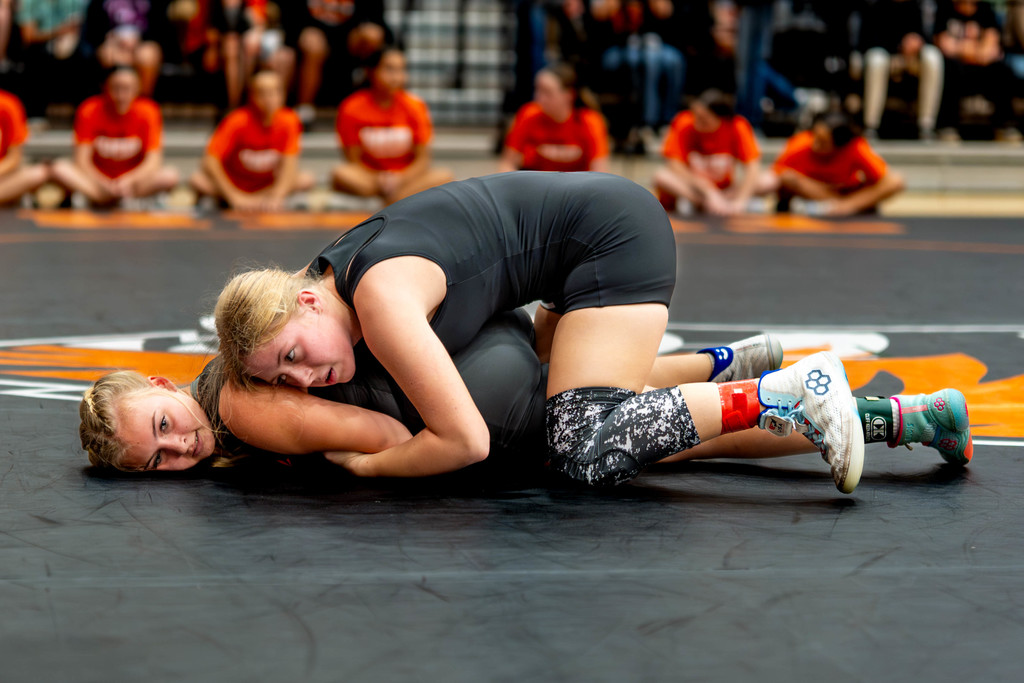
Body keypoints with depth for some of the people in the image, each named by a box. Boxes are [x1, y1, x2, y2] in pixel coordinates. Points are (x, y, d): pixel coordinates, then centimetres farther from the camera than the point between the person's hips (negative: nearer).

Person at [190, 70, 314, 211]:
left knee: (306, 179, -23)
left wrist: (276, 196, -37)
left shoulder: (288, 121, -17)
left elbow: (290, 164, -20)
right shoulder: (238, 120, -23)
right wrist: (234, 197, -33)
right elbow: (211, 161, -24)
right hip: (232, 182, -3)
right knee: (199, 180, -31)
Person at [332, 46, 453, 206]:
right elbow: (353, 160, -7)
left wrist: (399, 180, -22)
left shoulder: (415, 106, -5)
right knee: (340, 174, -34)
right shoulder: (353, 108, -9)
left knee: (444, 176, -28)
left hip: (406, 176, 1)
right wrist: (377, 181, -24)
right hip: (368, 176, -1)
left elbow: (422, 158, -5)